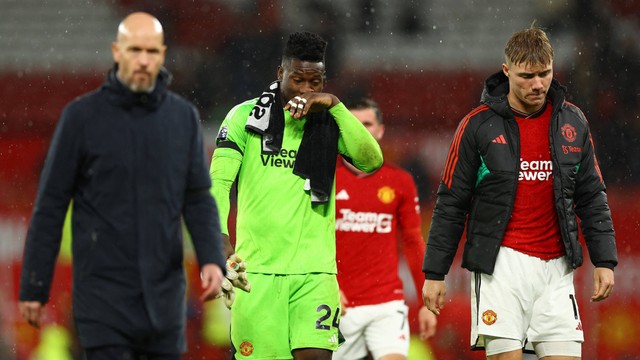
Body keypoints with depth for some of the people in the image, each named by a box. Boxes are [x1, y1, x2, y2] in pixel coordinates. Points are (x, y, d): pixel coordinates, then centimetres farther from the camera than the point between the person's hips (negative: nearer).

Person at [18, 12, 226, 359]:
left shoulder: (184, 117, 5)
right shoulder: (82, 116, -4)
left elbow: (198, 198, 7)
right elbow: (50, 205, -2)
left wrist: (212, 259, -10)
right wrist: (33, 286, -3)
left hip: (165, 292, 3)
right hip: (104, 292, -3)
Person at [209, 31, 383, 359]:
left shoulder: (330, 122, 10)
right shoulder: (246, 116, 5)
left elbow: (372, 161, -6)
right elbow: (219, 180, -4)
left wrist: (334, 105, -12)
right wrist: (218, 236, -20)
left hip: (315, 270, 1)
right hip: (257, 269, -1)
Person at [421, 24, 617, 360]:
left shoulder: (573, 122, 8)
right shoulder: (478, 125, -2)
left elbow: (591, 197, 14)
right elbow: (450, 203, 1)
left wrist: (605, 260, 6)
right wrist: (434, 272, 0)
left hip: (556, 268, 3)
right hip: (501, 265, -3)